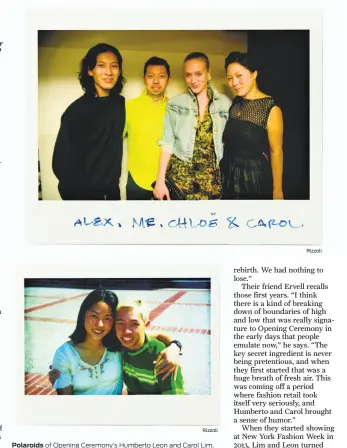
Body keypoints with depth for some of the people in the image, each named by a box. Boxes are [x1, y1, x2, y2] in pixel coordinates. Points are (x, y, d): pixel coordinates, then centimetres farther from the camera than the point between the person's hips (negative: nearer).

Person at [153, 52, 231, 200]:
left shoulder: (225, 104, 2)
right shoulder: (175, 103, 2)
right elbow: (167, 143, 1)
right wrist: (160, 180, -4)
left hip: (213, 177, 0)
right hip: (179, 174, 0)